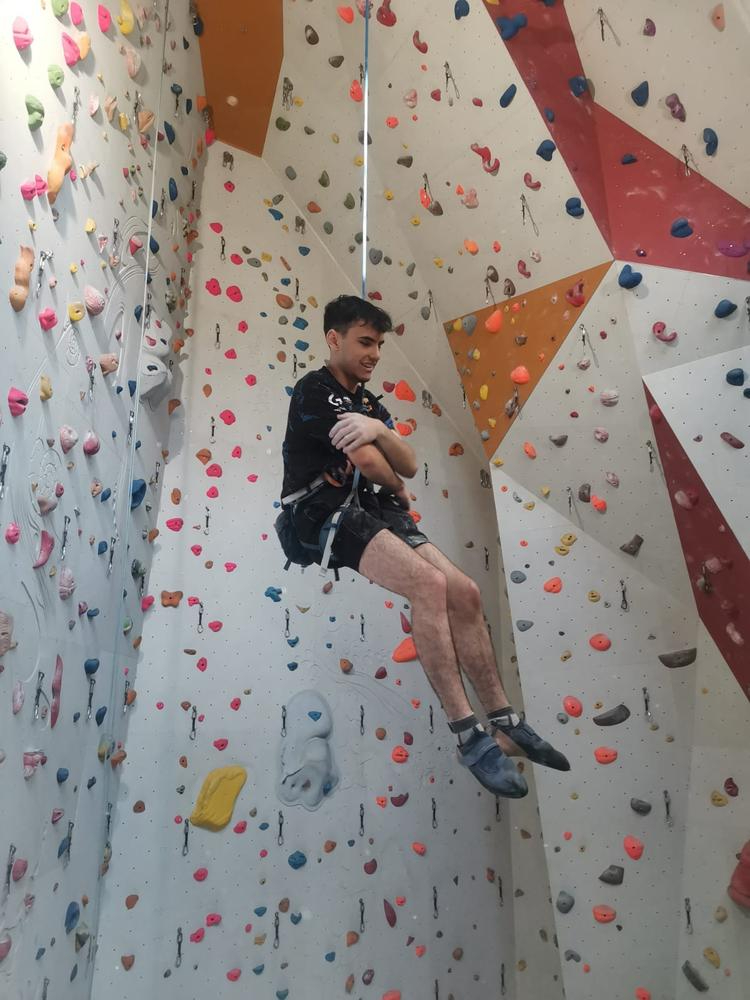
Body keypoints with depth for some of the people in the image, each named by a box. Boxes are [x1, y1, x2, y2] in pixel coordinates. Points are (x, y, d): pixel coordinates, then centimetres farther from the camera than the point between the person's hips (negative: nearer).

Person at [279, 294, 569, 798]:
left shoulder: (369, 402, 22)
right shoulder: (315, 389, -4)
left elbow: (410, 466, 6)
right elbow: (367, 461, -14)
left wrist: (379, 429, -15)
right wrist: (399, 493, 6)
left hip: (377, 511, 8)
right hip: (330, 514, -8)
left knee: (465, 592, -8)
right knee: (430, 584, -29)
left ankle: (504, 721, 3)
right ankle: (470, 735, -22)